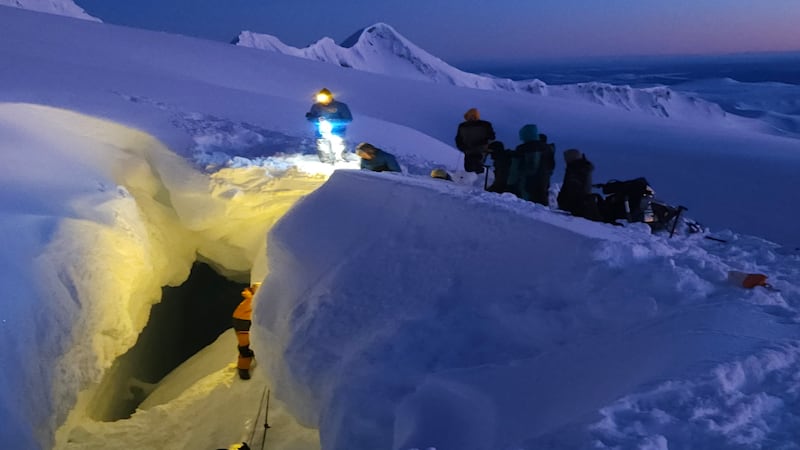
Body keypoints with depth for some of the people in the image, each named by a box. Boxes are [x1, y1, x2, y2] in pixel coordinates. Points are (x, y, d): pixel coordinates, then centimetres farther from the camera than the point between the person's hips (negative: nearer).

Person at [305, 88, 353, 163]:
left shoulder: (341, 106, -1)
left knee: (340, 154, -8)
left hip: (337, 135, -2)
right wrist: (318, 120, -16)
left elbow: (348, 119, -5)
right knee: (324, 157, 4)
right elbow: (310, 118, 8)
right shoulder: (316, 106, 6)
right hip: (322, 136, 2)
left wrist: (332, 122, -15)